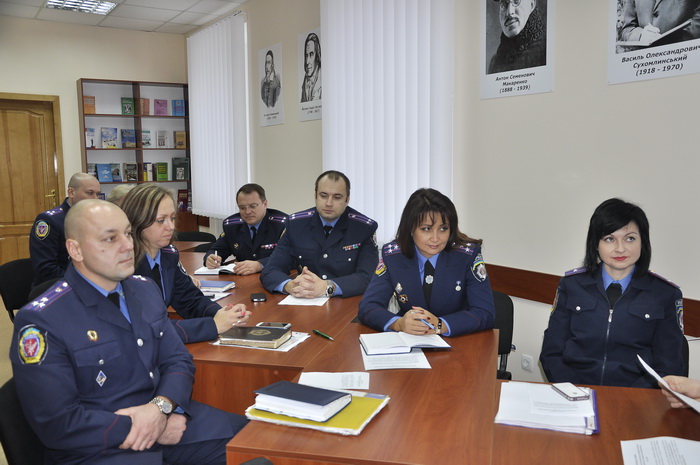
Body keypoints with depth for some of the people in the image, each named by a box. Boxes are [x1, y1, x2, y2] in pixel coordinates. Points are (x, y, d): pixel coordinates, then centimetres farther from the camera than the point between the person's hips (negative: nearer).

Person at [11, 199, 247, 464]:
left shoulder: (145, 289, 6)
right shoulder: (42, 320, -13)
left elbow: (178, 361, 6)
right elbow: (57, 422, -15)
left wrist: (161, 407, -12)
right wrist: (136, 427, -16)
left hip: (167, 418, 5)